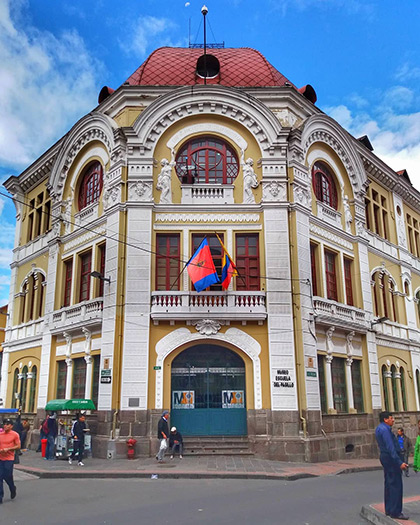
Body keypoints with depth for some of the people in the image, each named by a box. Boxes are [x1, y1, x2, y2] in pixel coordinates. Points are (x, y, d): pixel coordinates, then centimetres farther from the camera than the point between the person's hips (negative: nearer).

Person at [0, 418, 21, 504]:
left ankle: (13, 489, 28)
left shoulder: (15, 435, -4)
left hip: (9, 459, -4)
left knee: (7, 476, -3)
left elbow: (18, 446, -5)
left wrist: (8, 449, -15)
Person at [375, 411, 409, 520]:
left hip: (385, 457, 10)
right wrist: (400, 462, -27)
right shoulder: (385, 429, -19)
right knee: (396, 484, -6)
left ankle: (388, 509, 22)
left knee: (389, 484, 15)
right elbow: (390, 448, -26)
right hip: (391, 458, -10)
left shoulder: (379, 428, 13)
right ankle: (395, 512, -4)